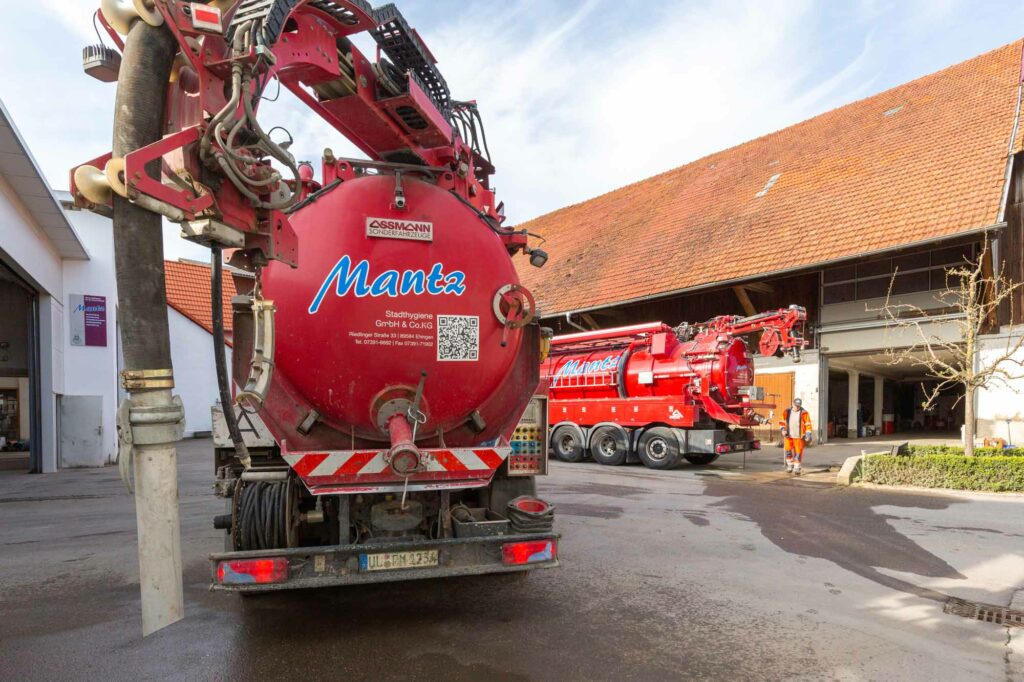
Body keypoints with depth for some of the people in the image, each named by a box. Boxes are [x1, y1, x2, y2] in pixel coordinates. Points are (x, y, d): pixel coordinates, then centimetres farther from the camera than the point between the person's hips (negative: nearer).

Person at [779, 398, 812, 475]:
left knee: (798, 453, -1)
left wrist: (808, 434, -10)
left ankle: (797, 468, 8)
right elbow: (782, 422, 13)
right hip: (788, 436, 2)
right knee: (788, 451, 5)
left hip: (799, 436, -2)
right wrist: (783, 430, 1)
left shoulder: (803, 413, -5)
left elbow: (808, 424, -4)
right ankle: (790, 465, 22)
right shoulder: (787, 412, 3)